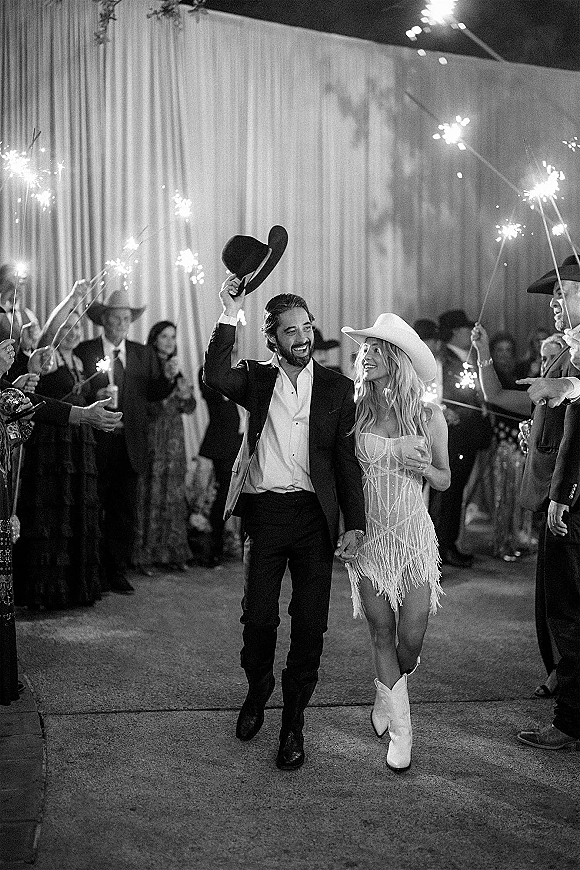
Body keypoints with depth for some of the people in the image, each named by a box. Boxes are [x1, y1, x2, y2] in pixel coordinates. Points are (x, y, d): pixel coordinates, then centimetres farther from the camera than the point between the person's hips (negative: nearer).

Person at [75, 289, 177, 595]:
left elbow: (153, 394, 7)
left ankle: (117, 572, 14)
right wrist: (95, 395, -20)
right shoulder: (84, 351, 1)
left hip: (129, 446, 3)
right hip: (95, 443, -3)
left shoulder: (144, 354, 12)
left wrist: (168, 377, -11)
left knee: (124, 510, 5)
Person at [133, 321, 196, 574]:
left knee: (174, 496, 6)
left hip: (173, 440, 6)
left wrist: (187, 396, -7)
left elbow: (189, 409, 14)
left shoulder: (175, 370, 16)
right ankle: (144, 556, 1)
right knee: (149, 497, -5)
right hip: (150, 437, -6)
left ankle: (172, 553, 13)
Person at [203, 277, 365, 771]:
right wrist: (230, 317, -20)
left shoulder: (337, 388, 7)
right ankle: (258, 689, 31)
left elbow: (347, 461, 6)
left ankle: (293, 725, 16)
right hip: (265, 512, 0)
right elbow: (215, 377, -13)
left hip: (315, 516, 0)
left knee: (310, 626, 1)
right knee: (259, 618, 1)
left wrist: (355, 524, -1)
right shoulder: (256, 380, 8)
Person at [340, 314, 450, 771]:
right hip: (367, 534, 1)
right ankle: (401, 729, 19)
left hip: (412, 532, 0)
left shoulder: (429, 416, -2)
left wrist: (420, 466, -12)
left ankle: (389, 693, 32)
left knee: (412, 636, -2)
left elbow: (445, 480, 7)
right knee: (382, 631, 4)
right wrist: (394, 451, -9)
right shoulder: (354, 411, -2)